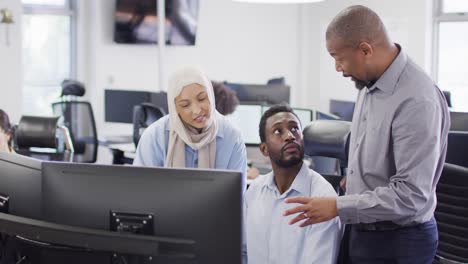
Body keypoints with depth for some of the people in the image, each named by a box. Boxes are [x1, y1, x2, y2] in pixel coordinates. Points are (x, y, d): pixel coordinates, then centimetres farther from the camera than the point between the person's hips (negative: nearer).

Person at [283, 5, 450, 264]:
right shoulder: (370, 82, 2)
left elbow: (411, 195, -26)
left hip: (399, 242, -8)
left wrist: (337, 207, -23)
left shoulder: (417, 102, -25)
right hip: (363, 231, 8)